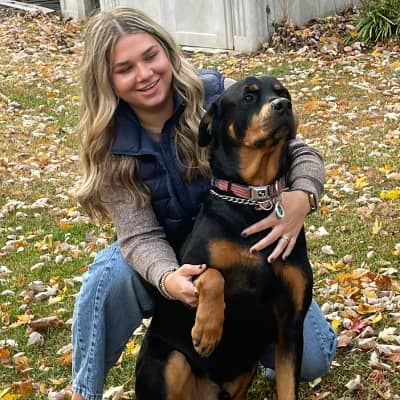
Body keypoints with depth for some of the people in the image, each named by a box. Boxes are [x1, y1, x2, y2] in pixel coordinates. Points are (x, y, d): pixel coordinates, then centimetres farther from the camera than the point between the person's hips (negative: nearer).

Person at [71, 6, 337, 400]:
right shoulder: (110, 145, -16)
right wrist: (167, 279, -43)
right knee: (110, 275, -31)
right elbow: (140, 234, -20)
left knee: (310, 360, -12)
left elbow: (303, 155, -16)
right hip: (172, 261, 0)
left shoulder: (220, 96, -21)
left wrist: (300, 198, -39)